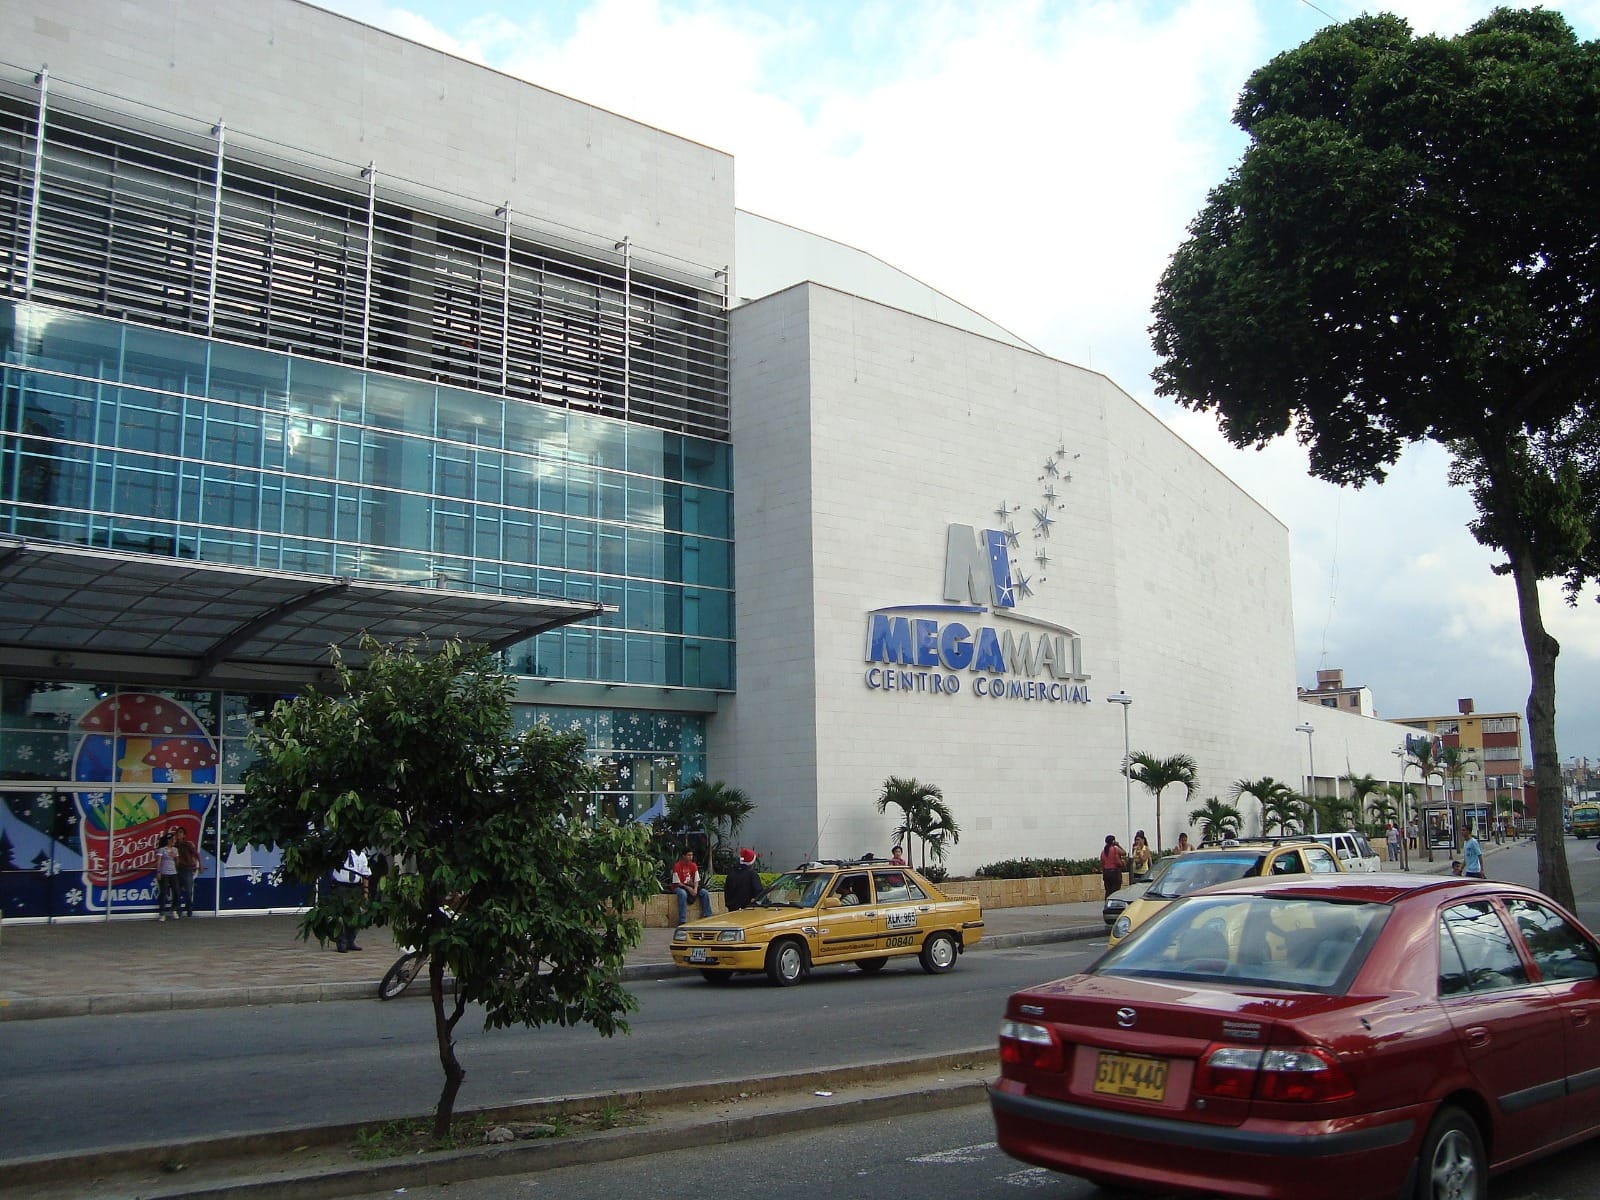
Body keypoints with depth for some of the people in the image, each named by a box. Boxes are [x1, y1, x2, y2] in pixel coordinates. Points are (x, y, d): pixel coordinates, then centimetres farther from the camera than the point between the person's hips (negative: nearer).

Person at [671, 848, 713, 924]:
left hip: (691, 887, 6)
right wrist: (688, 888, -24)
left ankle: (708, 917, -7)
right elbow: (677, 883, -16)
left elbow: (696, 880, 3)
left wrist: (695, 889, -17)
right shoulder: (677, 866, -13)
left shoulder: (693, 865, 4)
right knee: (683, 894, -39)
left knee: (705, 893, -14)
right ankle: (682, 921, -41)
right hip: (679, 887, -6)